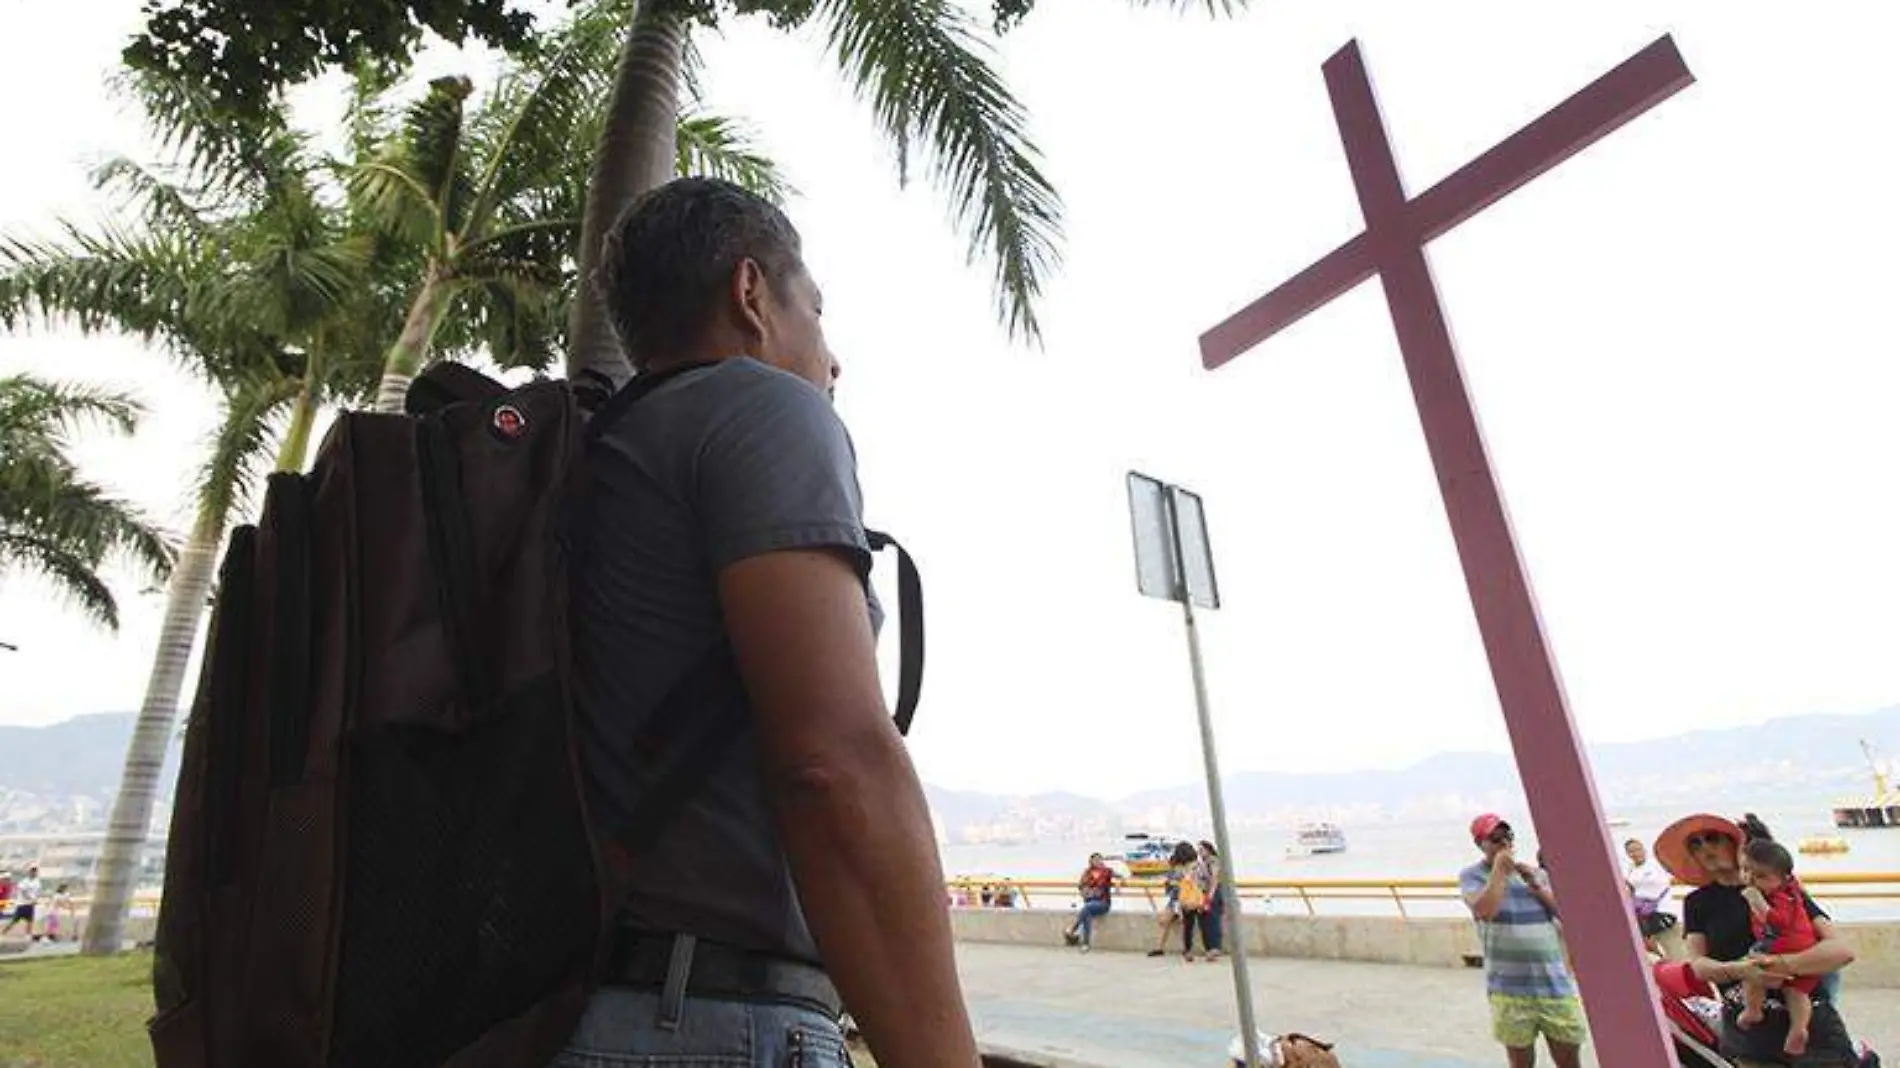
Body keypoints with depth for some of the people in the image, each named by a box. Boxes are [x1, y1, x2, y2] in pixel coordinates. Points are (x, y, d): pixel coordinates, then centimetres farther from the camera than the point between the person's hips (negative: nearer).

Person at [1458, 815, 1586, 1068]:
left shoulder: (1534, 873, 11)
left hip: (1555, 984, 4)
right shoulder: (1472, 875, -3)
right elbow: (1484, 911, -20)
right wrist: (1499, 870, -13)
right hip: (1510, 989, -4)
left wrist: (1536, 885, -6)